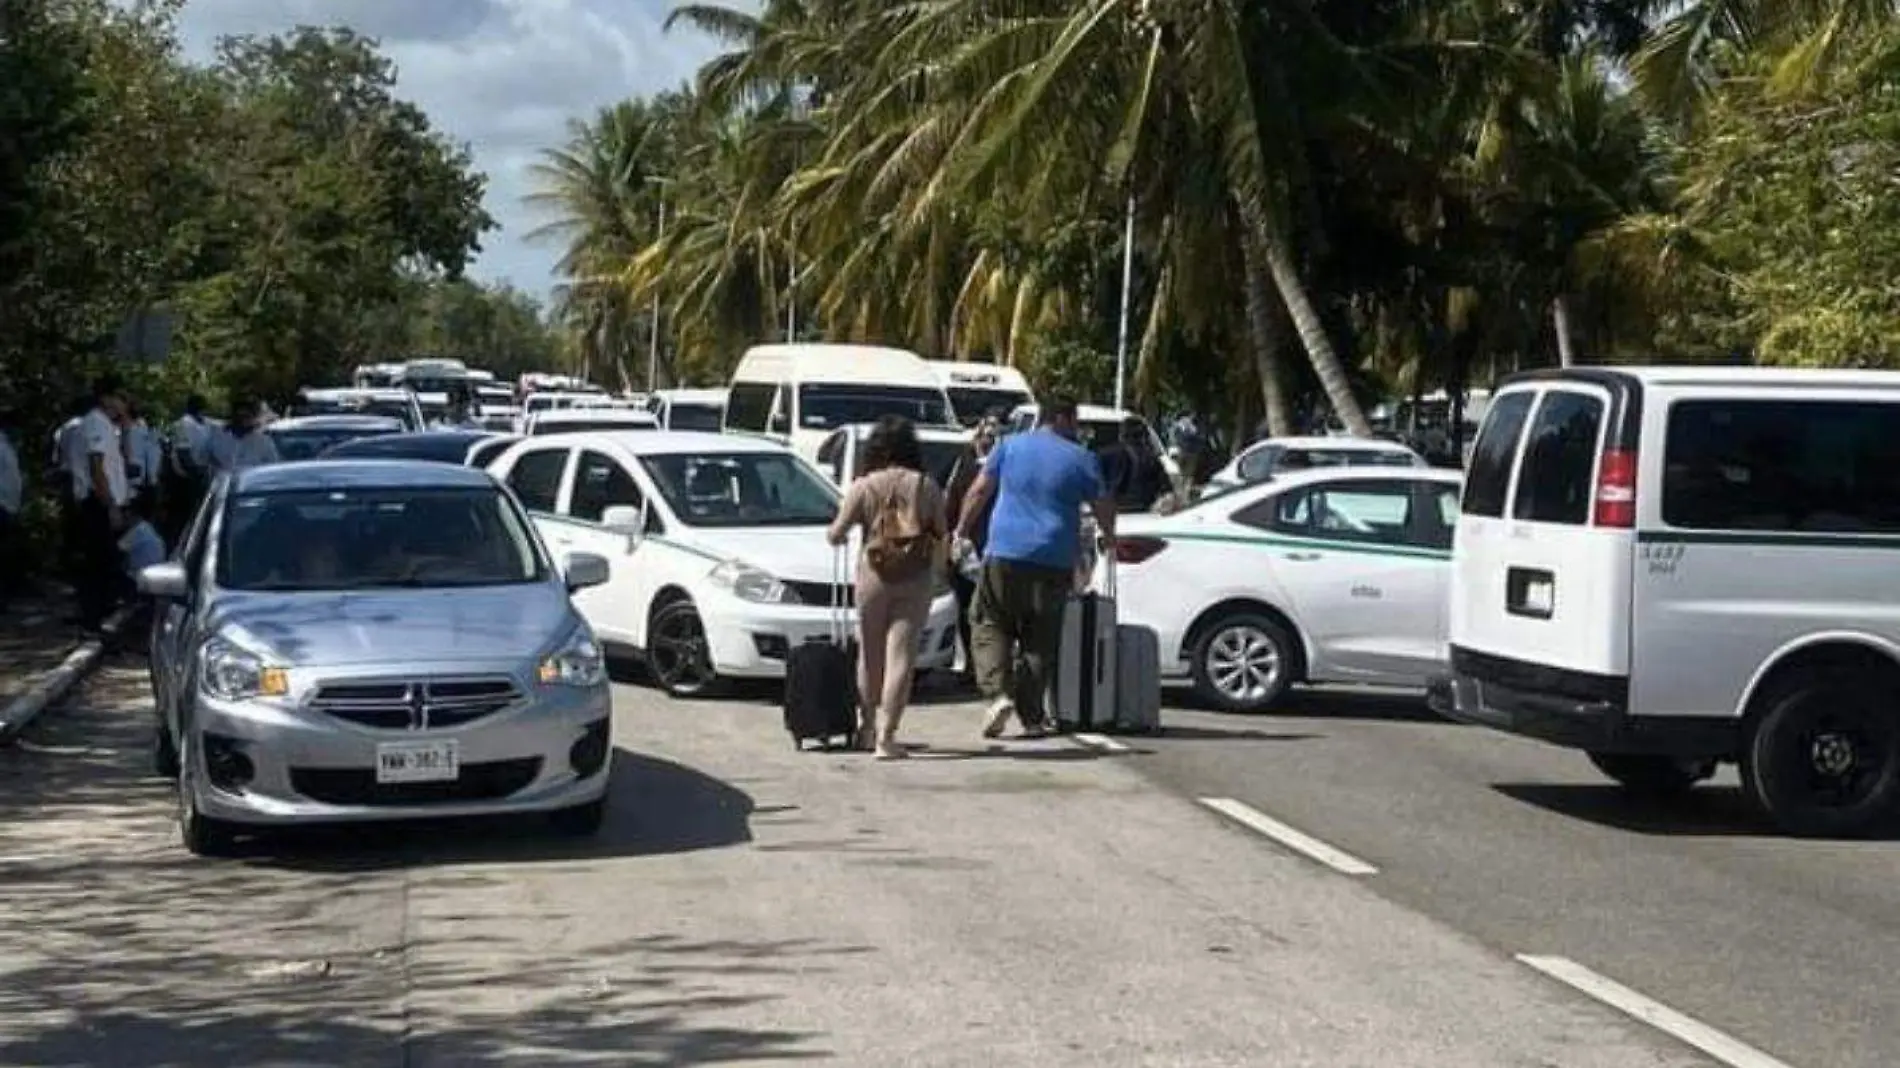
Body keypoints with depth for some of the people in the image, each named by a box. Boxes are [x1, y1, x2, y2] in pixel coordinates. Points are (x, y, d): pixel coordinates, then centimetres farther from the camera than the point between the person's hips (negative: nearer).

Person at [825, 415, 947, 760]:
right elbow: (941, 535, 4)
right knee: (901, 656, -2)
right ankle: (886, 736, -9)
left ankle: (867, 727, 29)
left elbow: (836, 535, -2)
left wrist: (834, 533, 20)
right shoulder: (927, 487, -2)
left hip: (873, 576, 0)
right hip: (916, 579, 0)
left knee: (870, 654, 17)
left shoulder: (862, 487, -5)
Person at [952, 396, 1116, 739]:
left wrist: (961, 533, 17)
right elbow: (1103, 507, 8)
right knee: (1040, 640, 7)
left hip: (1005, 555, 0)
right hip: (1055, 561, 0)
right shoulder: (1081, 459, 4)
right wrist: (1109, 538, 27)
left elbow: (978, 492, 8)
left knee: (990, 624, 10)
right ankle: (1032, 718, 6)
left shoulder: (1009, 446, 8)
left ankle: (998, 693, -10)